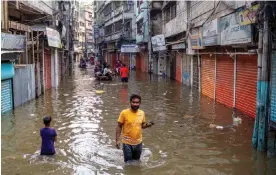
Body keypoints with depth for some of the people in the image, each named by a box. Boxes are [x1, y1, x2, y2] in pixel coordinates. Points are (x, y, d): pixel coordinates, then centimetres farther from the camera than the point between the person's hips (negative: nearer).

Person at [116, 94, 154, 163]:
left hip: (138, 142, 4)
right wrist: (117, 140, -13)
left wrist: (148, 125, -11)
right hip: (127, 143, -4)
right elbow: (119, 127, -8)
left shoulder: (142, 113, -2)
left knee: (136, 162, 19)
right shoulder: (124, 113, -14)